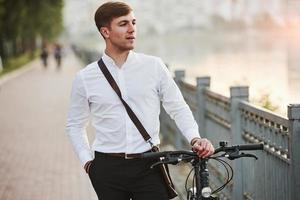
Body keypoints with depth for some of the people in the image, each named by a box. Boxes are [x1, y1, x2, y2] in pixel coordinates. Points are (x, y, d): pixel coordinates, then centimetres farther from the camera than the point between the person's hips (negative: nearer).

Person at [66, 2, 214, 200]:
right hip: (107, 169, 0)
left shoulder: (154, 66, 3)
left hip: (148, 167, 0)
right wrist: (88, 162, 5)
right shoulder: (85, 78, 3)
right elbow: (75, 125, 14)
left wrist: (195, 138, -10)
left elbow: (178, 108, 6)